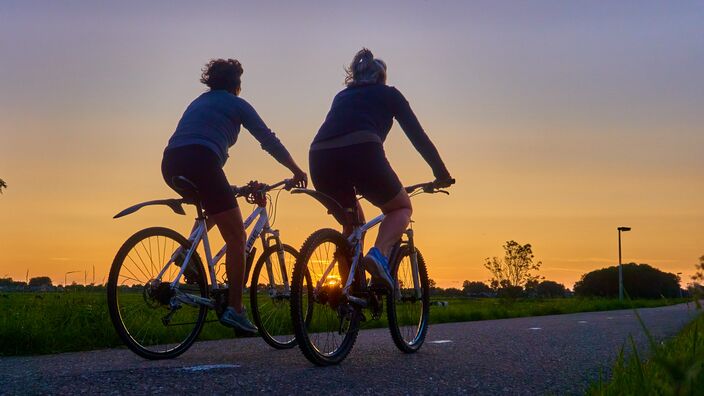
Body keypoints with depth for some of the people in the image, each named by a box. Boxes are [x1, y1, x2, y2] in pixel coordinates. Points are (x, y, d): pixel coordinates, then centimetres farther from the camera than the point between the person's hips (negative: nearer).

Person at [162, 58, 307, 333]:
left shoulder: (198, 102, 32)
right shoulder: (236, 104, 14)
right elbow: (269, 140, 13)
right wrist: (297, 171, 25)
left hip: (170, 164, 7)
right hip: (200, 163, -7)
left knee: (215, 207, 35)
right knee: (236, 238, 1)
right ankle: (234, 309, -4)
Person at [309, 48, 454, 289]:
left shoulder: (342, 96, 36)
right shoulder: (388, 94, 25)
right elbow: (418, 136, 22)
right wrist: (442, 174, 29)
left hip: (320, 160, 4)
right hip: (362, 152, -4)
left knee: (353, 224, 28)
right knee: (401, 208, 21)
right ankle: (379, 253, -7)